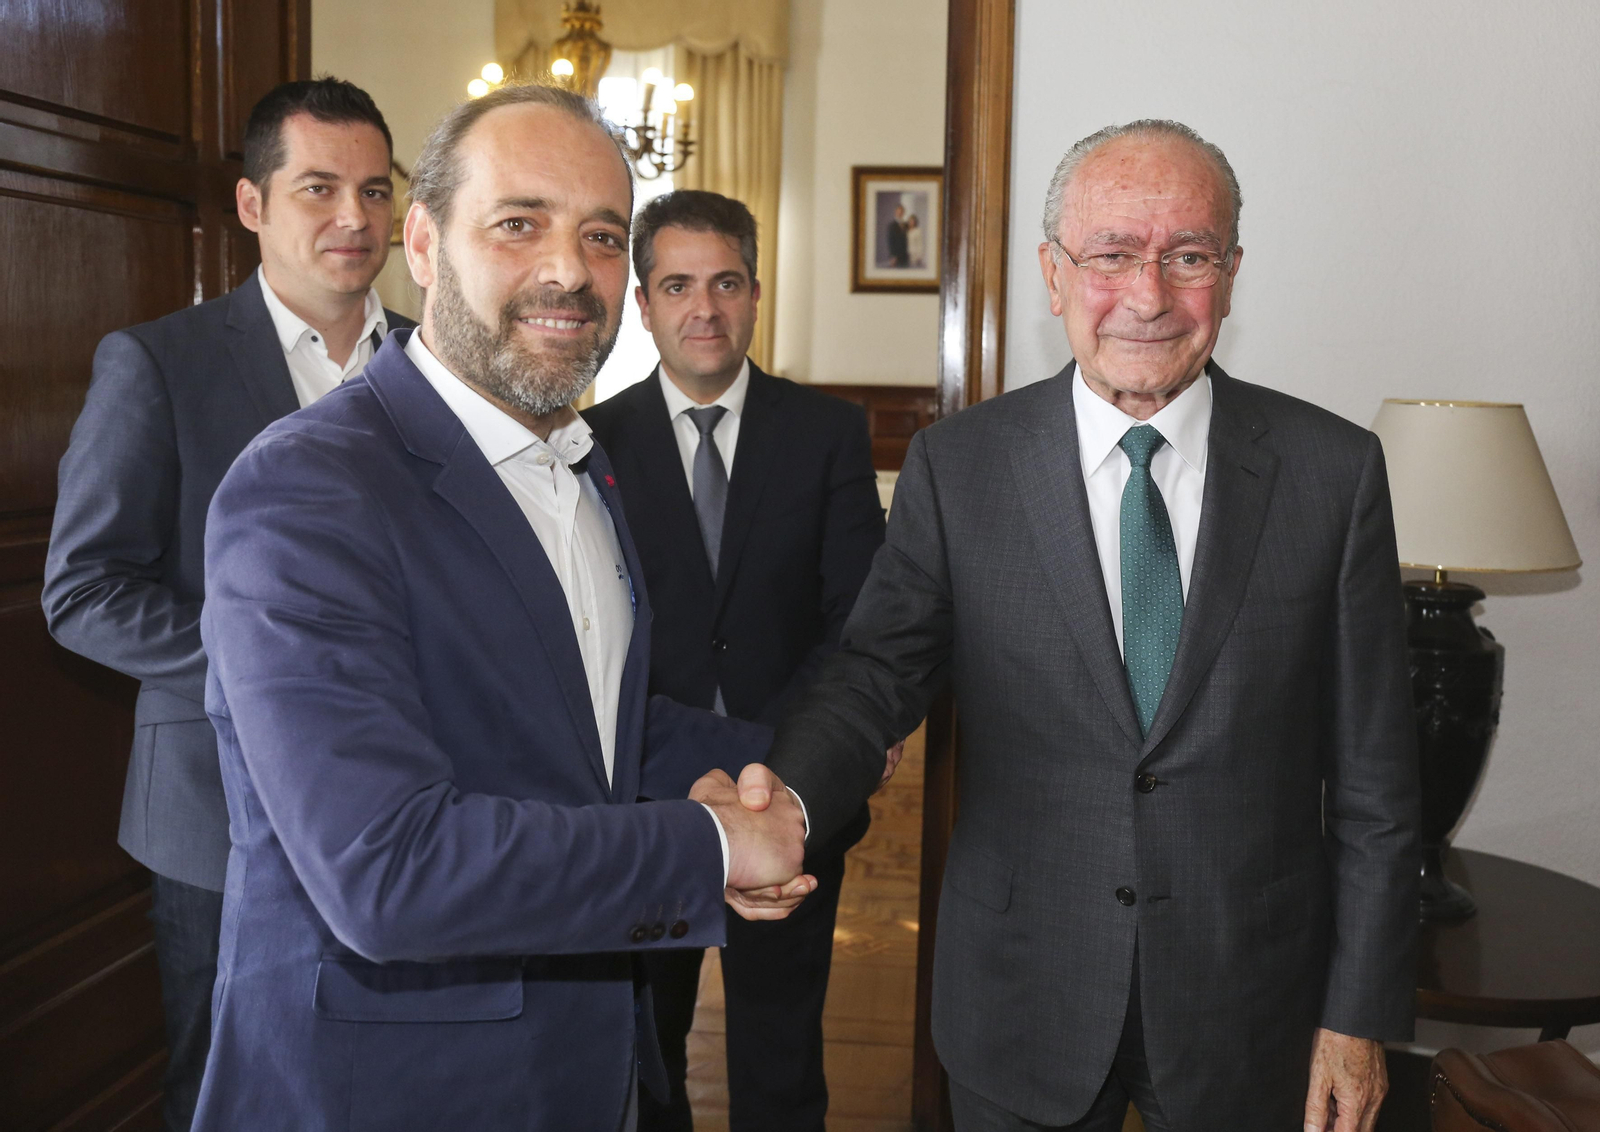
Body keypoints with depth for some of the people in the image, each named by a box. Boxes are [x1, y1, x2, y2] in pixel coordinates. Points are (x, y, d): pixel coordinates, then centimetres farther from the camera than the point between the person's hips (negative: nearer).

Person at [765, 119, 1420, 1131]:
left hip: (1250, 1017, 1)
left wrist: (1361, 1013, -2)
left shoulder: (1334, 469, -7)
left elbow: (1372, 774, -3)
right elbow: (878, 671, -9)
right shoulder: (957, 466, -6)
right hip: (1022, 1001, 0)